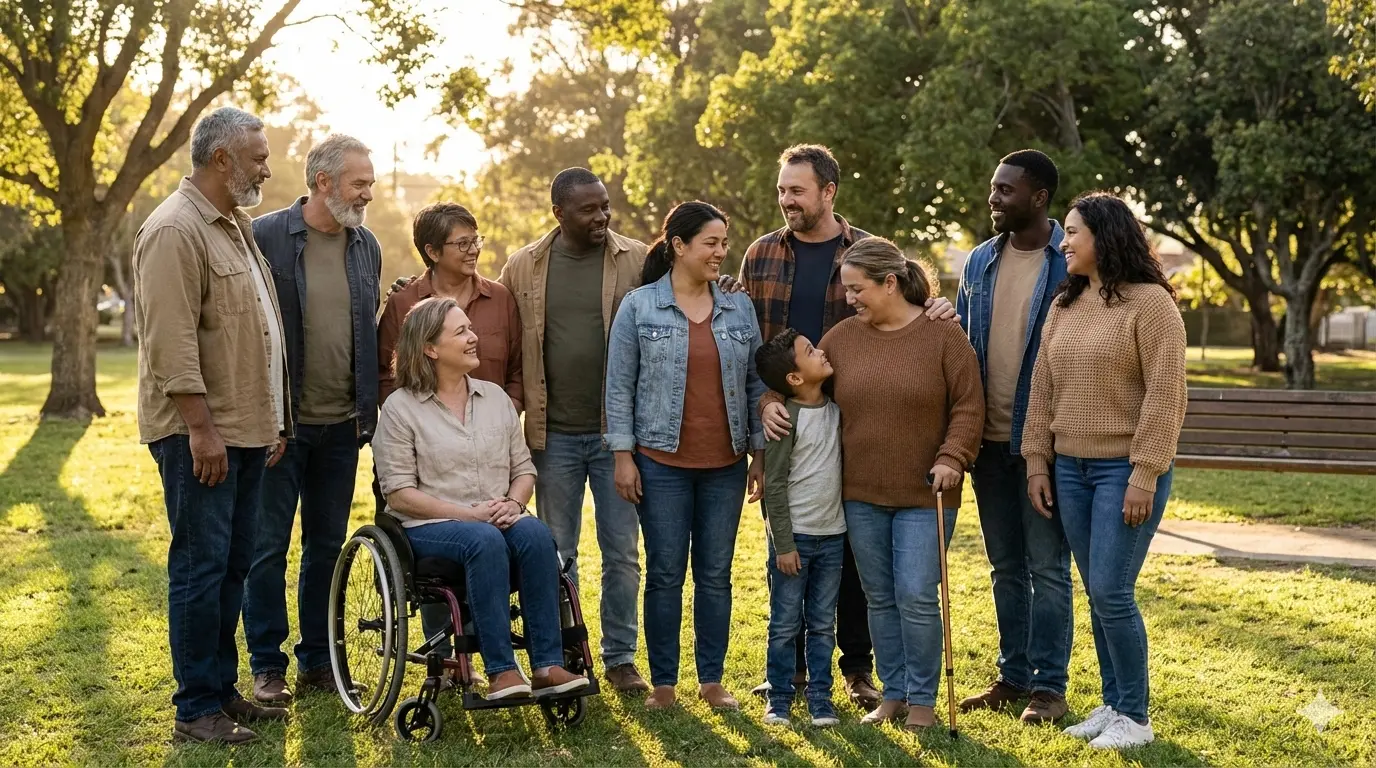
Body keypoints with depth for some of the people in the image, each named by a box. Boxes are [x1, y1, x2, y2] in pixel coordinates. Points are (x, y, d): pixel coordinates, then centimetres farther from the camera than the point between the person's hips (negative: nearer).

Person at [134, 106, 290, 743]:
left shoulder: (235, 225, 17)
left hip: (245, 428, 9)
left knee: (233, 565, 13)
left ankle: (222, 690, 22)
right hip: (199, 434, -9)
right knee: (201, 566, -4)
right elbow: (172, 341, -20)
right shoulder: (175, 231, -13)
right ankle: (196, 709, 3)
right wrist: (200, 427, -22)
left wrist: (275, 420, 19)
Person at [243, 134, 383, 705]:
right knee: (269, 546, 3)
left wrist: (370, 409, 11)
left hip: (342, 424, 5)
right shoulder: (264, 236, -9)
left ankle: (317, 660, 23)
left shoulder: (366, 245, 8)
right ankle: (267, 667, 14)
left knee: (327, 546, 12)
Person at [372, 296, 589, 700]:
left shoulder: (495, 397, 16)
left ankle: (547, 665, -30)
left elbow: (524, 468, 16)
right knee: (485, 541, -36)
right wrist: (467, 513, -16)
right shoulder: (400, 408, 0)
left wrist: (513, 503, -7)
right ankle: (501, 671, -33)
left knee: (536, 535, -29)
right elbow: (399, 494, -7)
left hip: (498, 519, 4)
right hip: (429, 527, -4)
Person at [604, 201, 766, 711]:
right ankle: (663, 683, 13)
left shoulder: (739, 308, 7)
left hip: (725, 465, 3)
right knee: (665, 574, 2)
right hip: (662, 463, -3)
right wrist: (623, 456, -6)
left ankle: (712, 680, 19)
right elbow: (620, 386, -1)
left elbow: (756, 385, 11)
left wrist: (760, 453, 7)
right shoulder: (639, 306, -2)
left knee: (716, 574, 8)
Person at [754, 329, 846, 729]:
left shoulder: (836, 408, 4)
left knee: (823, 623, 11)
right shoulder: (787, 419, -13)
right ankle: (779, 698, 15)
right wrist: (784, 544, -13)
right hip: (795, 534, -5)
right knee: (785, 624, 5)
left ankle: (820, 697, 20)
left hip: (832, 534, 5)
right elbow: (775, 486, -12)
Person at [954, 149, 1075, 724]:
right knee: (1006, 566, 14)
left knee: (1047, 565, 2)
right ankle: (1013, 676, 25)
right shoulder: (979, 262, 9)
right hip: (990, 439, 6)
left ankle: (1049, 686, 12)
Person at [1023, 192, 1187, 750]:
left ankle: (1135, 718, 7)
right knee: (1096, 593, 10)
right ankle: (1112, 705, 22)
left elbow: (1165, 395, -13)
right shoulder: (1064, 307, 11)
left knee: (1112, 592, -7)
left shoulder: (1150, 303, -9)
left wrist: (1145, 474, -17)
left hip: (1125, 468, -6)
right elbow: (1043, 390, 12)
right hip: (1071, 467, 6)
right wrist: (1037, 463, 7)